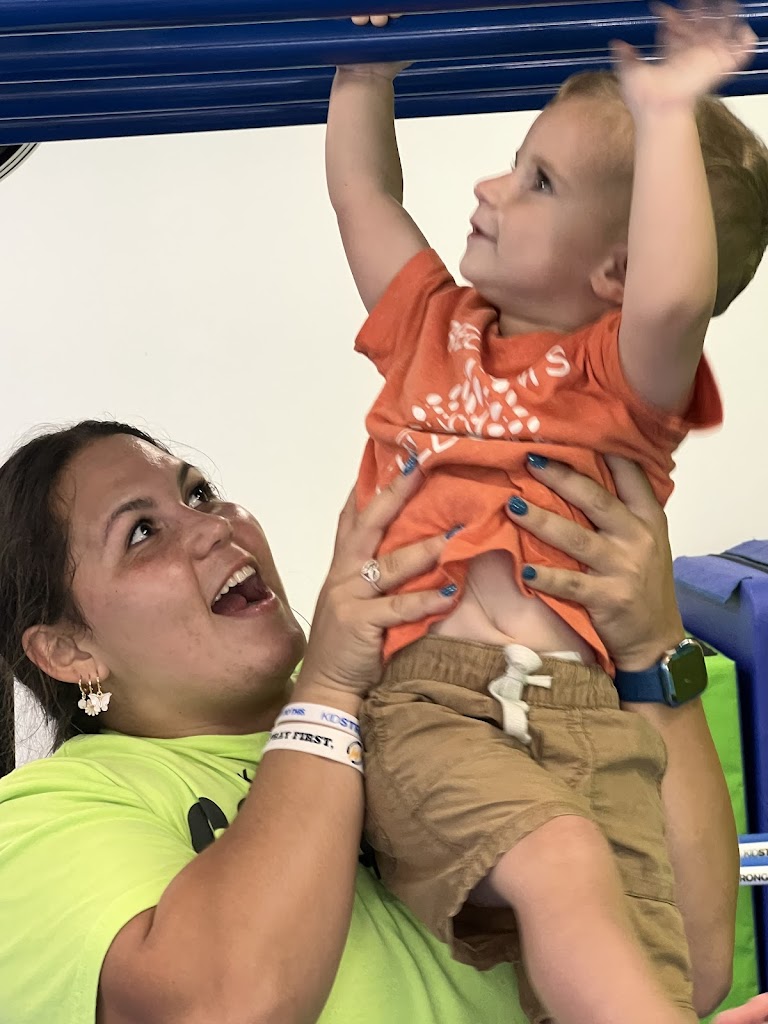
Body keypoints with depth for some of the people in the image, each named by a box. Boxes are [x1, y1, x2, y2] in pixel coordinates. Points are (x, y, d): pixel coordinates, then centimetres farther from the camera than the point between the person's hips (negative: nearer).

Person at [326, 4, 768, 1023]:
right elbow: (364, 189, 36)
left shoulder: (625, 370, 12)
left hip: (586, 710, -1)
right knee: (560, 864, -31)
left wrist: (664, 115, -6)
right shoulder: (434, 325, 27)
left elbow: (674, 298, -12)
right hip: (424, 699, 1)